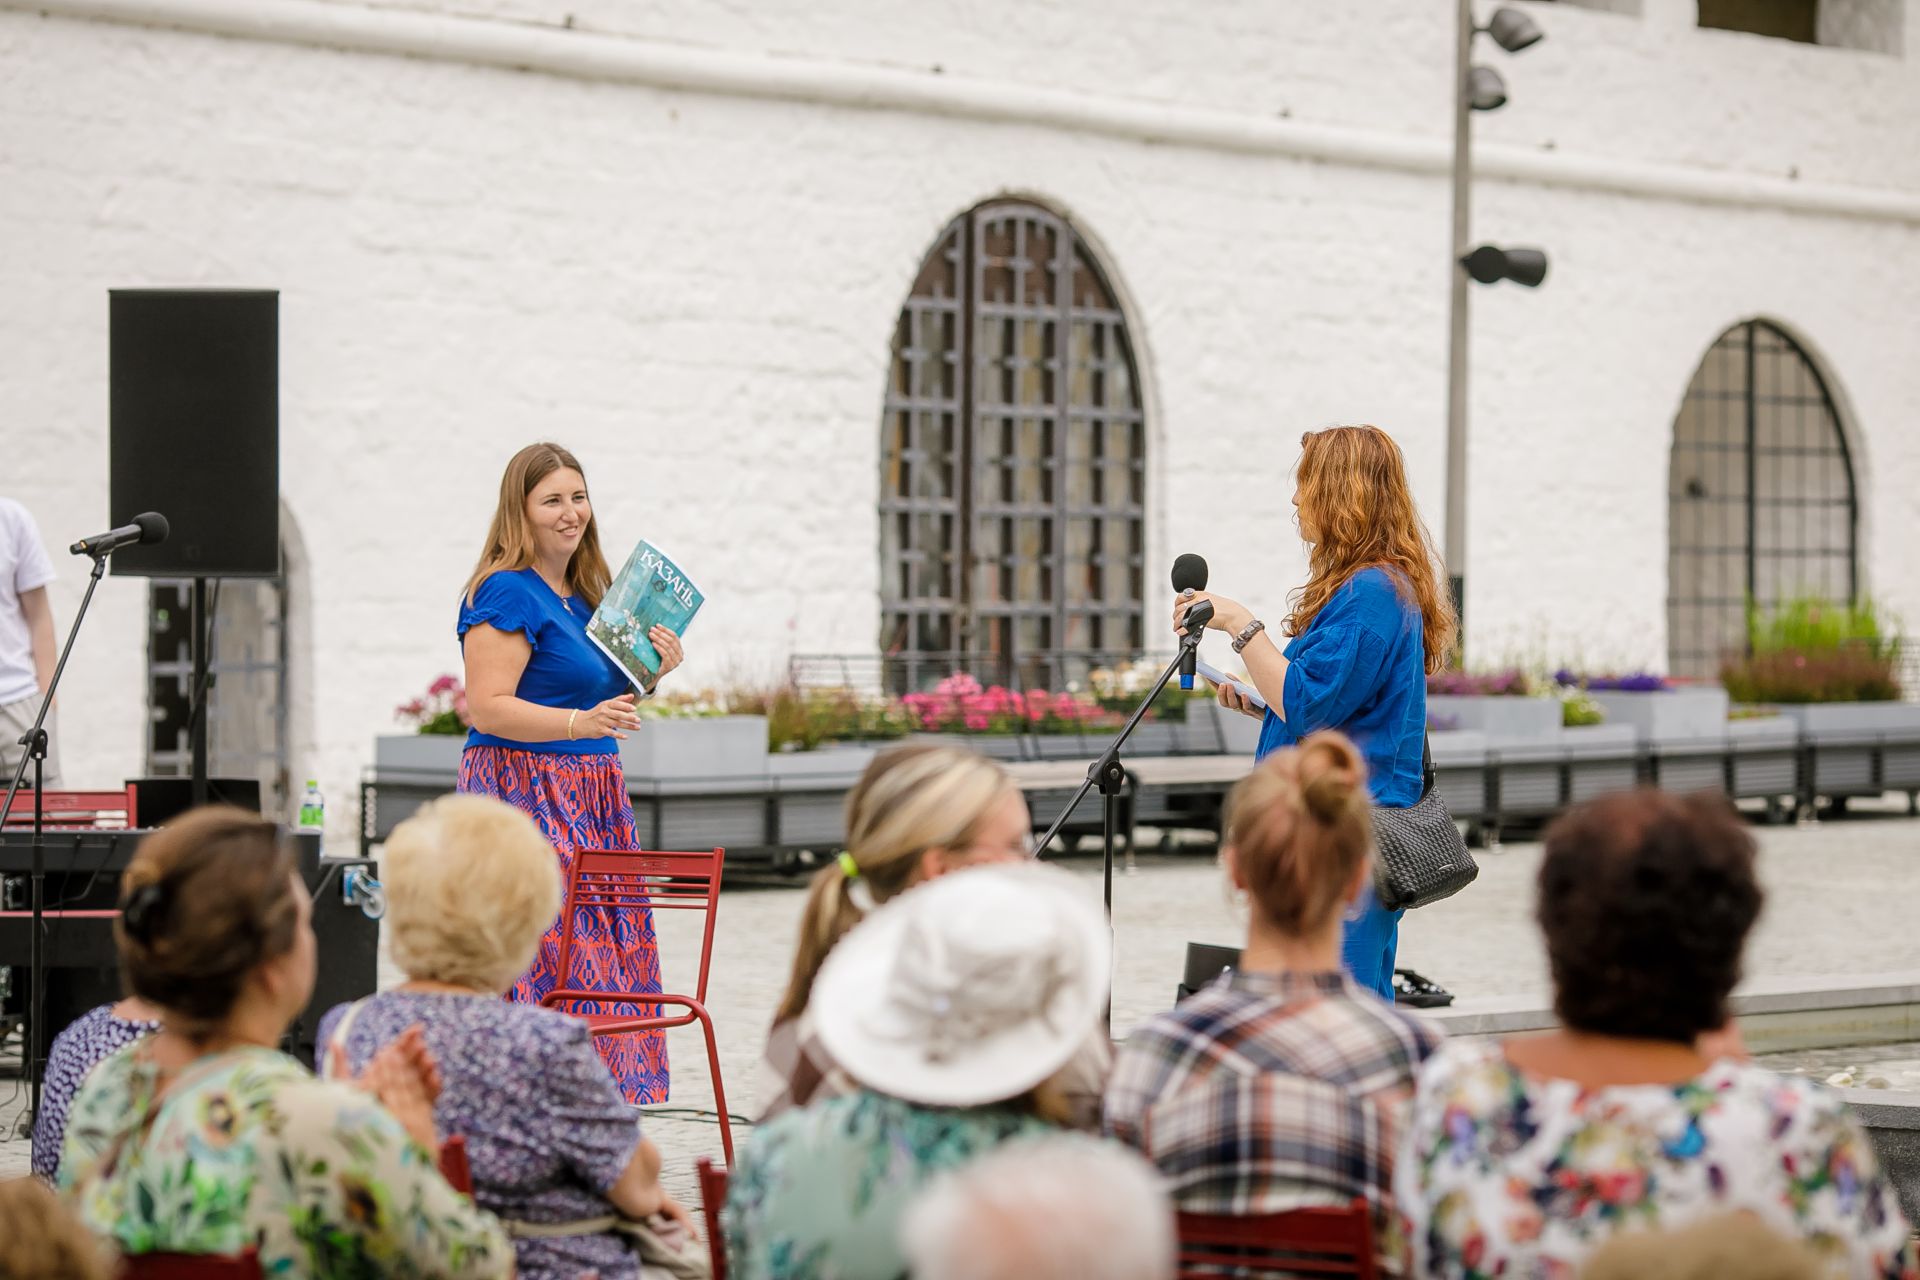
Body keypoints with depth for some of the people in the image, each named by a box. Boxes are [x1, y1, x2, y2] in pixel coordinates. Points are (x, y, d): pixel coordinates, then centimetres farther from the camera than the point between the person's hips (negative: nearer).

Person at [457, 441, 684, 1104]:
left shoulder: (584, 596, 17)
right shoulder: (508, 592, -10)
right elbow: (487, 707, -18)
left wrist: (648, 671, 10)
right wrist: (579, 722, -28)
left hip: (591, 799, 9)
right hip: (524, 790, -9)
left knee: (603, 951, 4)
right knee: (551, 956, -14)